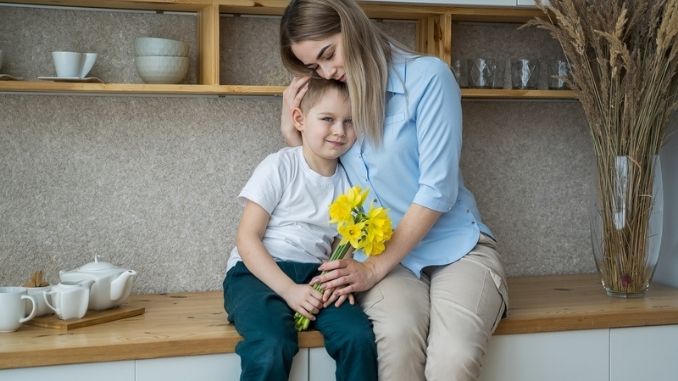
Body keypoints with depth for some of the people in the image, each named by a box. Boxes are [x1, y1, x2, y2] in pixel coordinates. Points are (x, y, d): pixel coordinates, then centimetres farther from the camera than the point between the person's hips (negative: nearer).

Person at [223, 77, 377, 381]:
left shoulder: (347, 181, 8)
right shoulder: (280, 166, -5)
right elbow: (247, 238, -9)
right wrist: (289, 290, -19)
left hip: (313, 275, 4)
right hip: (258, 273, -4)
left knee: (359, 337, -25)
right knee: (272, 349, -33)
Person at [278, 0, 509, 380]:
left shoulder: (427, 76, -7)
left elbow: (438, 189, -13)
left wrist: (374, 267, -15)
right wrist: (292, 132, 4)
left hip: (458, 249, -3)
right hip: (388, 259, 3)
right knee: (395, 338, -33)